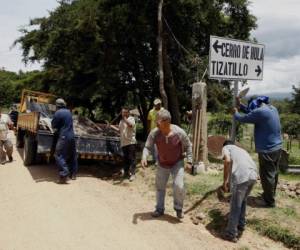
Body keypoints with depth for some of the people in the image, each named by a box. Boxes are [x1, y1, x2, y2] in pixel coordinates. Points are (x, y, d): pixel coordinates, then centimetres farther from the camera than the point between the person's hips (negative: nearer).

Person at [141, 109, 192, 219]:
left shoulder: (179, 132, -27)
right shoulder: (154, 133, -24)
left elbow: (188, 146, -11)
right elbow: (147, 147, -16)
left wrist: (189, 161, -14)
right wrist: (144, 157, -35)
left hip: (177, 163, -2)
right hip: (162, 164, 2)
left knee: (178, 186, -13)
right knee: (159, 186, 12)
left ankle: (178, 208, 13)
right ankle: (159, 209, 33)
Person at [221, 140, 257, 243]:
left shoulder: (226, 147, 17)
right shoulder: (241, 149, 36)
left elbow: (228, 160, -5)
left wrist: (225, 180, -2)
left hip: (241, 176, -6)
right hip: (253, 176, 7)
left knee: (235, 206, 5)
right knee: (243, 201, 27)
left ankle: (231, 234, 13)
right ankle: (241, 225, 41)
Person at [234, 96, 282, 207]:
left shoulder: (260, 112, -22)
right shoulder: (272, 108, 7)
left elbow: (243, 118, -12)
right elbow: (252, 112, 18)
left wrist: (235, 113, 8)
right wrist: (240, 105, 18)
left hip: (267, 150, -9)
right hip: (277, 147, 9)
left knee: (267, 176, 4)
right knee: (273, 173, 21)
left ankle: (270, 201, 16)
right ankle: (270, 195, 37)